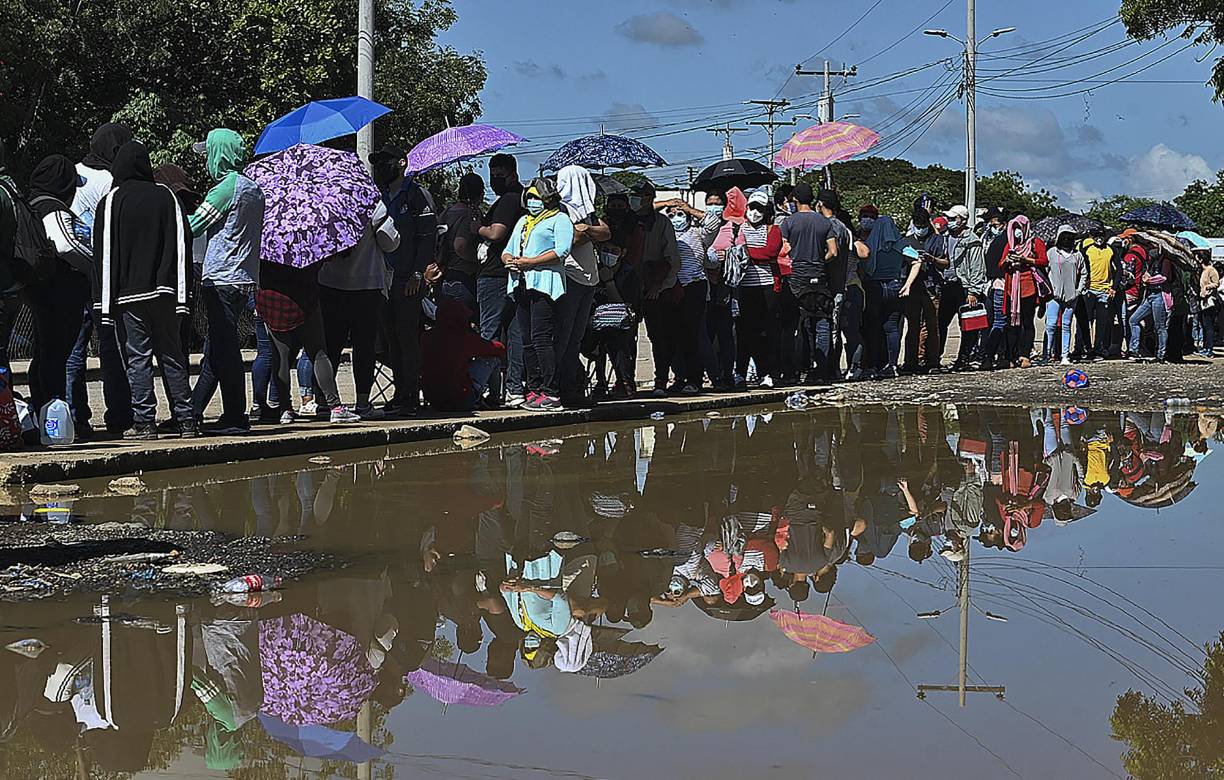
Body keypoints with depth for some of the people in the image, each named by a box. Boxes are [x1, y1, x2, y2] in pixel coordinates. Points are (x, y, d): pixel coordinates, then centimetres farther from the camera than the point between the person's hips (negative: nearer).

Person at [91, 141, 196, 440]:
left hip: (130, 292, -2)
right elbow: (182, 244, 4)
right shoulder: (166, 196, 5)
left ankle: (144, 421, -3)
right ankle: (186, 420, 6)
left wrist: (105, 298, 1)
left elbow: (103, 251, -2)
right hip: (165, 291, 2)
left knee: (138, 356, 0)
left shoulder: (110, 202, -1)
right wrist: (182, 292, 6)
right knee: (171, 355, 8)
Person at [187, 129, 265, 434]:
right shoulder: (253, 188, 14)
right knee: (214, 348, 12)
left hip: (222, 278, -9)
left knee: (224, 348, -5)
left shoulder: (226, 188, -13)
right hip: (245, 278, 9)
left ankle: (235, 417, -2)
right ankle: (193, 410, 18)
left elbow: (193, 226, -10)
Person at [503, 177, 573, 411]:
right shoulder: (522, 221, 28)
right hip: (521, 285, 8)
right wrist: (509, 260, 0)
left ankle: (551, 394, -16)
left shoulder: (559, 219, 4)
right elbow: (508, 250, 25)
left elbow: (562, 251, -10)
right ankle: (534, 390, 8)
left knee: (541, 339, -15)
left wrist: (529, 262, -14)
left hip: (544, 283, -8)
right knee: (528, 341, 5)